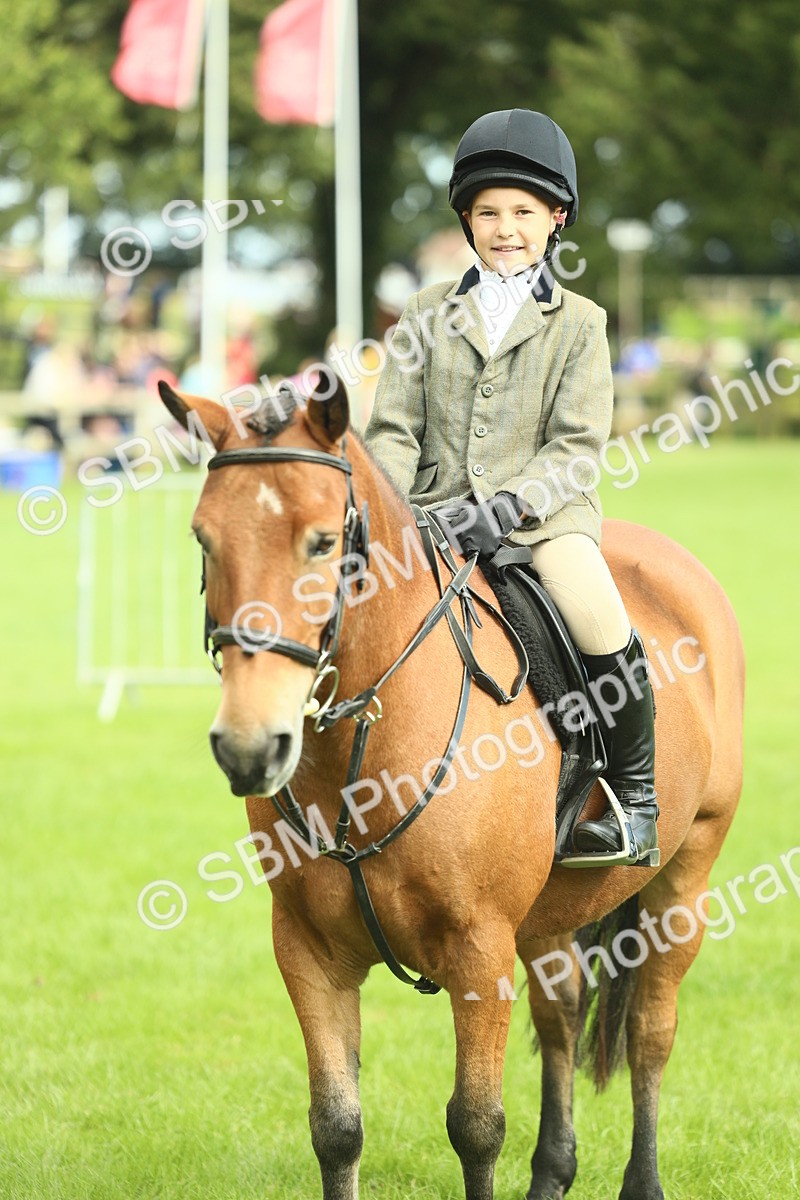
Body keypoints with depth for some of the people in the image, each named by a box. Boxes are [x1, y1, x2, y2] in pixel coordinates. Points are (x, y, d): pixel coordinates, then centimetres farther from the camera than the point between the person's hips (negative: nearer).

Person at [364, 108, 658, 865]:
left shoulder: (577, 323, 5)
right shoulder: (428, 316, 11)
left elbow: (576, 449, -3)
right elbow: (393, 432, 8)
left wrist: (507, 507, -19)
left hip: (542, 513, -2)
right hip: (436, 511, 2)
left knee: (607, 635, -24)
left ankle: (635, 797, -3)